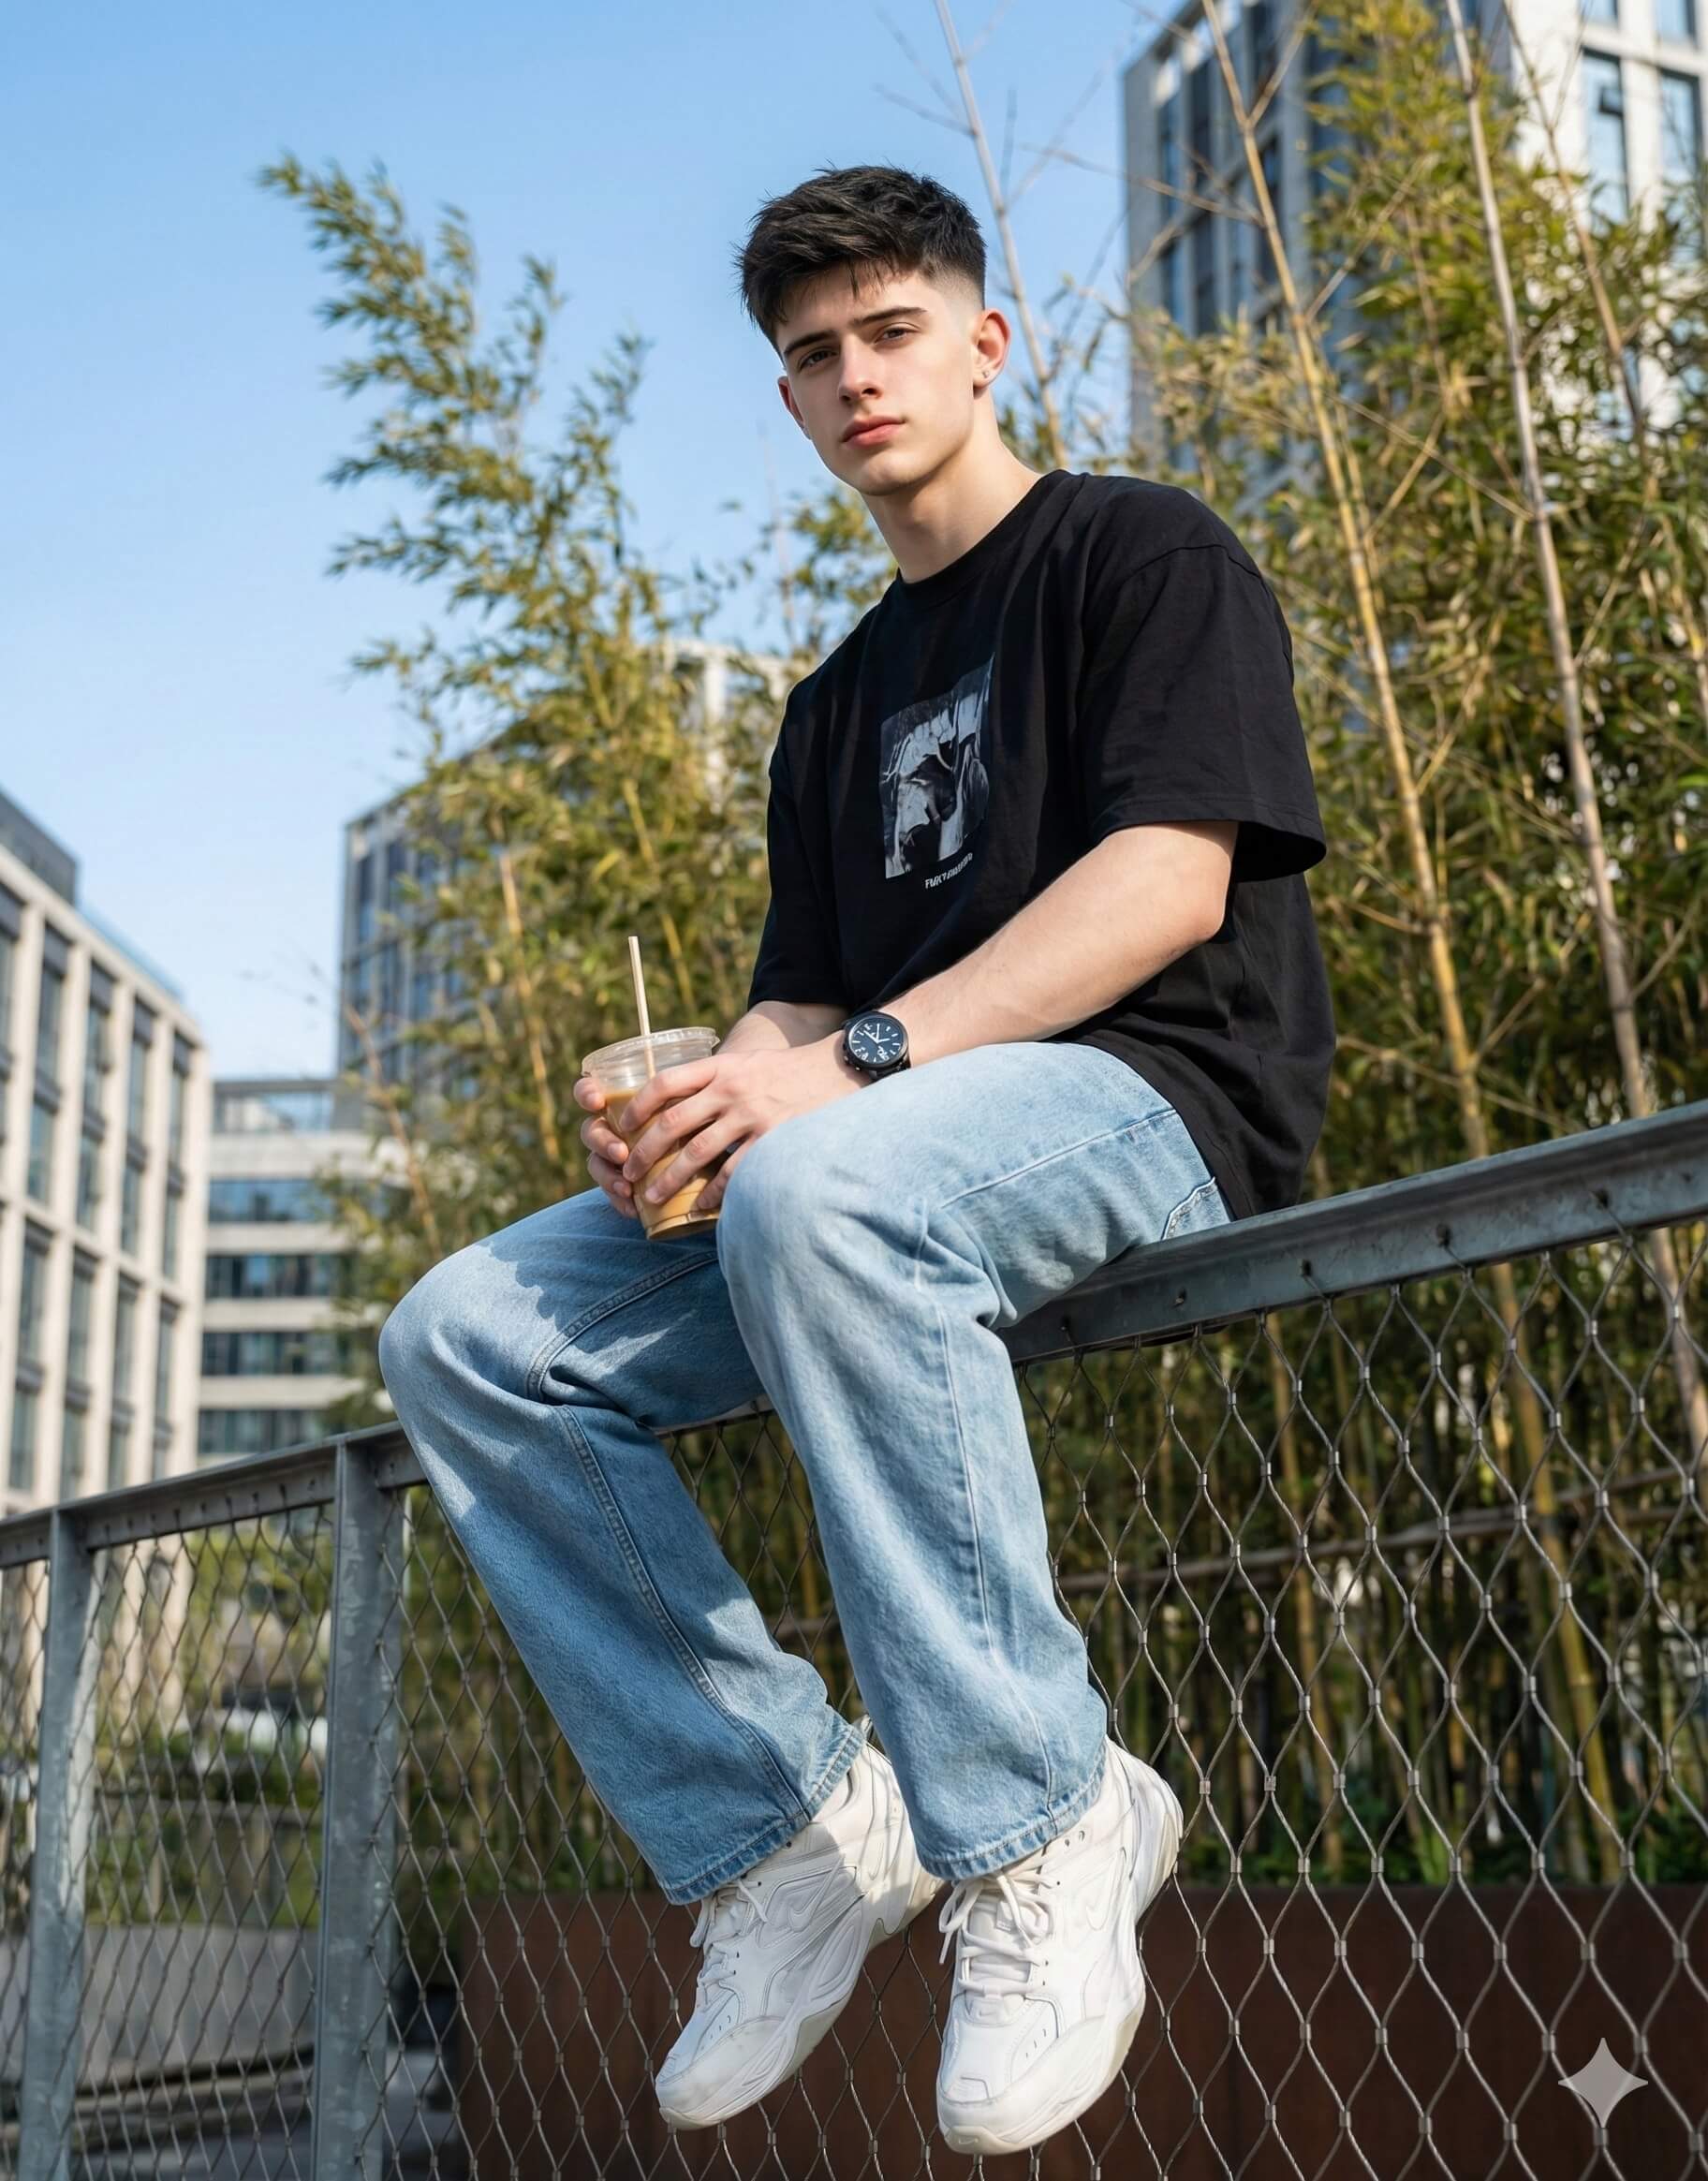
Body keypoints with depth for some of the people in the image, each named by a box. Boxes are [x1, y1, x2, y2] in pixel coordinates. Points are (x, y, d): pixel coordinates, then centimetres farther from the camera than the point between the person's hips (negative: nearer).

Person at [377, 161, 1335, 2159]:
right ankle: (786, 1830, -12)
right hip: (887, 1163, 7)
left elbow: (1170, 877, -12)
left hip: (1160, 1095, -7)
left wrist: (852, 1063, -22)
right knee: (468, 1335, -10)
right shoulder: (837, 709, 25)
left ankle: (1035, 1824, -27)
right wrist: (691, 1099, -6)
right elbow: (800, 1003, 19)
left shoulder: (1143, 554, 4)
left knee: (820, 1193, -40)